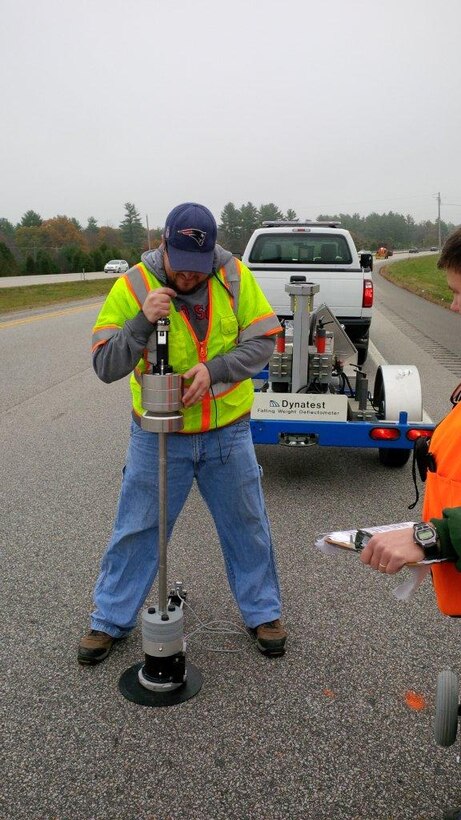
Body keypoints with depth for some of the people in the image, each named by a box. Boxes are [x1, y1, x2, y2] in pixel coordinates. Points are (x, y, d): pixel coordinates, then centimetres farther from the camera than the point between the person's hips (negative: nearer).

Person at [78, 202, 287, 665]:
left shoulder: (235, 276, -8)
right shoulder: (133, 285, -11)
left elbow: (262, 341, -7)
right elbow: (105, 366, -13)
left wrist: (214, 370, -23)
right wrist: (143, 321, -28)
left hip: (227, 433, 1)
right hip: (157, 437, 0)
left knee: (246, 526, 14)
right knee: (136, 531, 12)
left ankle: (263, 613, 36)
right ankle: (110, 619, 33)